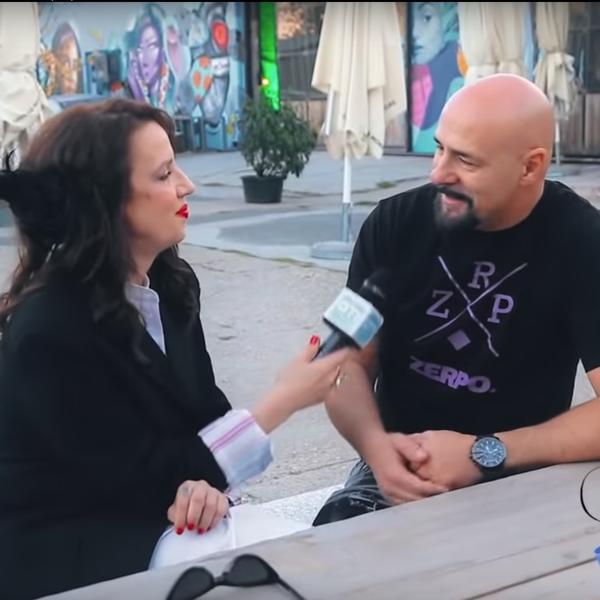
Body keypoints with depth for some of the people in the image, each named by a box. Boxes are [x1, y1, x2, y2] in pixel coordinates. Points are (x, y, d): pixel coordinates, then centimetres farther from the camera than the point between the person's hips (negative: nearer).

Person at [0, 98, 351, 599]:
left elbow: (206, 410, 5)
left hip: (157, 520, 7)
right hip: (66, 551, -7)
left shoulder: (170, 280, 0)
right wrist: (284, 401, -19)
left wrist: (204, 484, -19)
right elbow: (143, 476, -21)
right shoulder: (49, 331, -23)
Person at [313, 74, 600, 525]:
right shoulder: (396, 223, -4)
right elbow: (351, 361, -1)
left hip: (520, 477, -1)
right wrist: (375, 444, -21)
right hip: (401, 466, 1)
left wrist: (484, 453, -23)